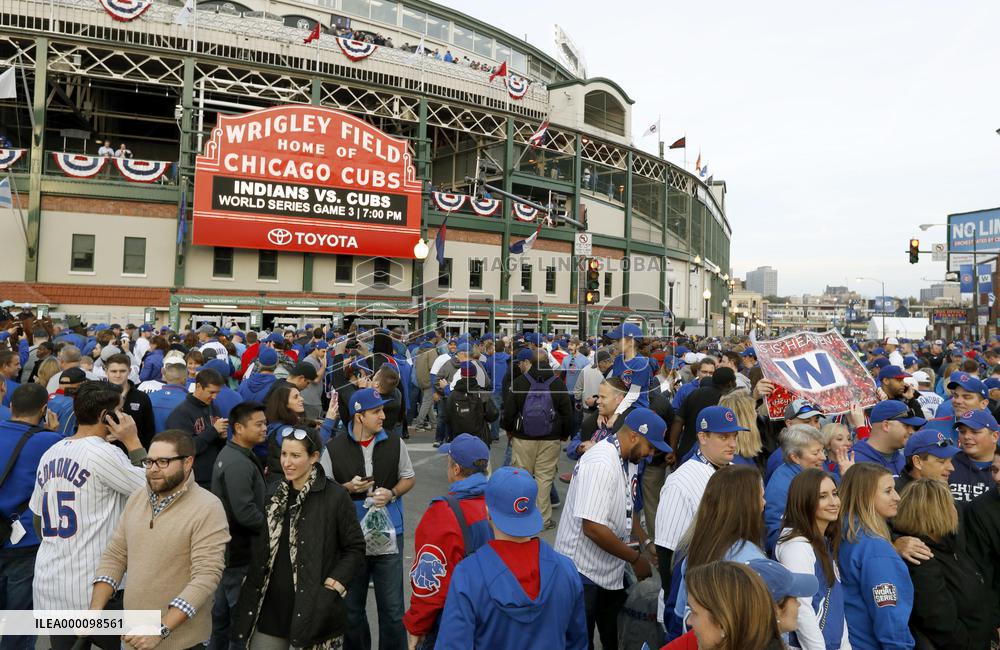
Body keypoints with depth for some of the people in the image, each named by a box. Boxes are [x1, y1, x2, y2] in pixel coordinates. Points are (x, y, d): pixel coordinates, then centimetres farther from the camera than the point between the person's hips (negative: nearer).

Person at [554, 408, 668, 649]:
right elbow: (592, 528, -29)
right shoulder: (601, 464, -27)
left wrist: (645, 543, 6)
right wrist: (635, 558, -18)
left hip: (612, 570, 9)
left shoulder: (629, 459, 3)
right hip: (583, 571, -9)